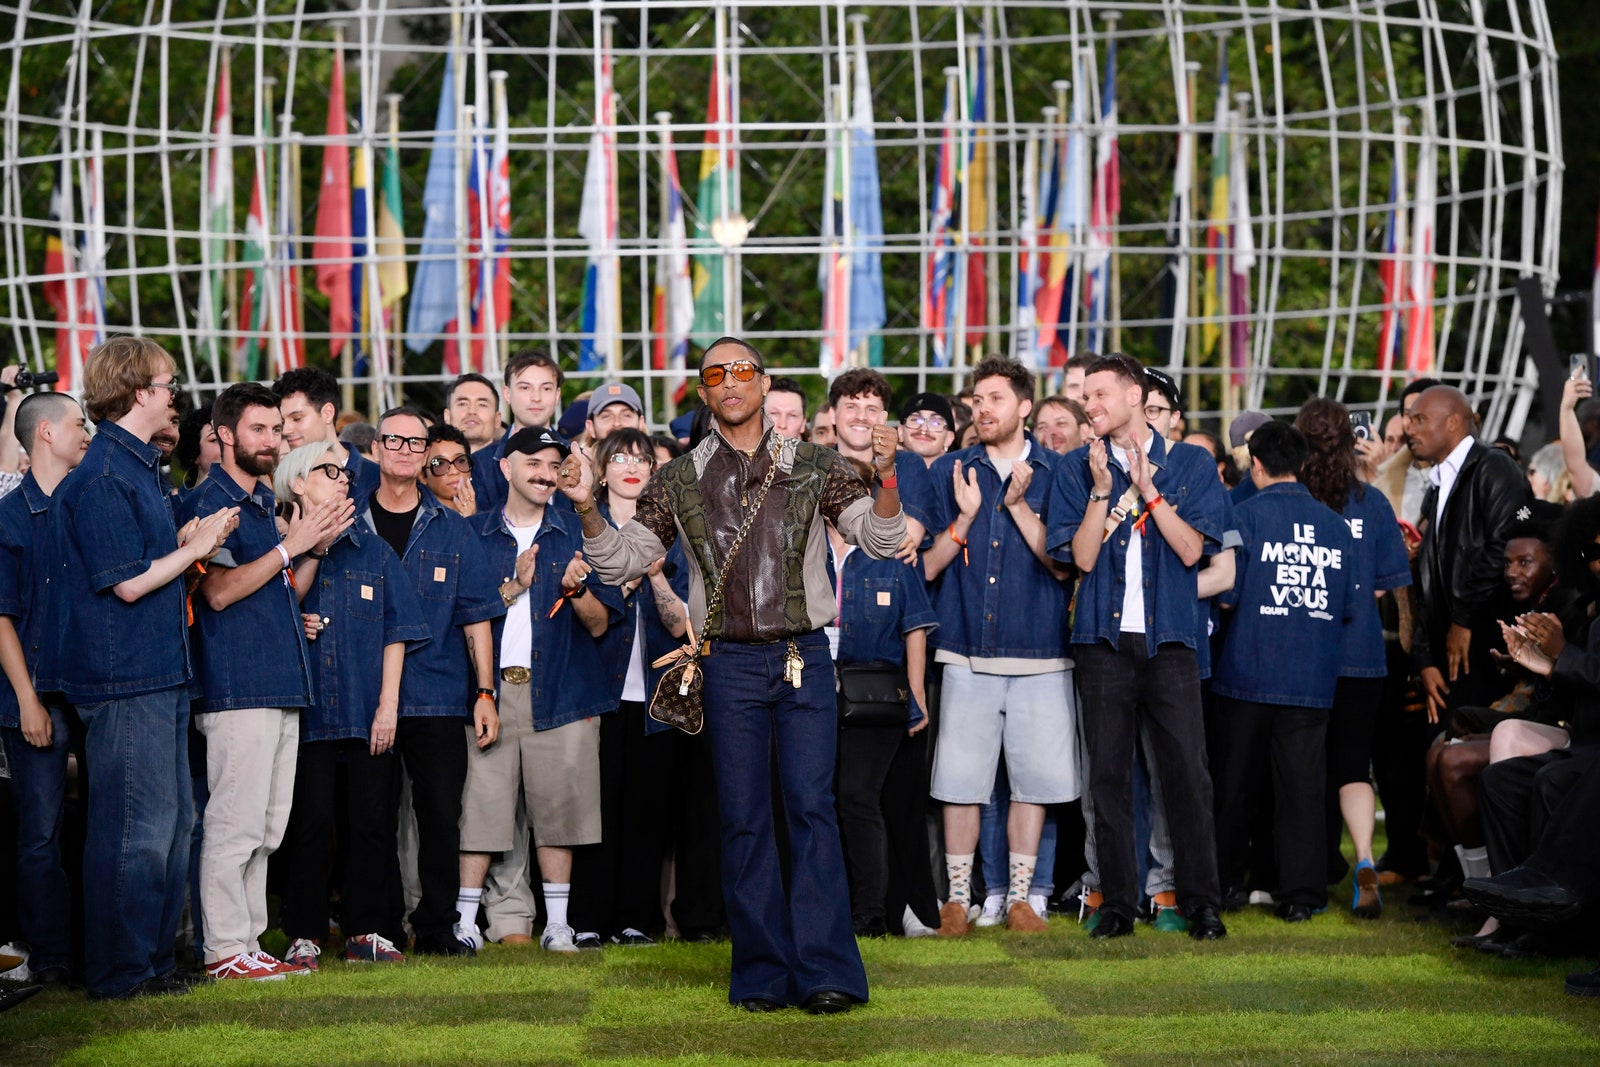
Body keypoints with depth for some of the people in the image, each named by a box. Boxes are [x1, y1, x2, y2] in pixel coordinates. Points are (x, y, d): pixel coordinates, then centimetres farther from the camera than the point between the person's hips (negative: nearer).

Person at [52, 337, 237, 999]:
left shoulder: (138, 467, 17)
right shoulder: (103, 475, -15)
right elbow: (128, 583, -17)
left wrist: (187, 538, 8)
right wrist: (193, 548, -7)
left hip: (161, 672, 10)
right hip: (124, 677, -10)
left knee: (172, 820, 13)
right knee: (137, 827, -5)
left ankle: (154, 957, 21)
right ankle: (120, 971, 2)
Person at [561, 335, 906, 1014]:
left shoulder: (812, 466, 5)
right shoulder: (681, 480, 8)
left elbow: (881, 539, 1)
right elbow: (620, 561, 8)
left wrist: (886, 475, -17)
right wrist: (586, 509, -10)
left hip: (804, 657, -1)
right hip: (730, 664, 1)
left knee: (811, 806, -7)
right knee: (743, 818, 3)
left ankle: (824, 970, -6)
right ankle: (761, 973, 10)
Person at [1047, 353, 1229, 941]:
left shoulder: (1190, 464, 5)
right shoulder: (1077, 469, 8)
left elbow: (1192, 549, -4)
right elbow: (1081, 556, -1)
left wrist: (1147, 489, -10)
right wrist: (1101, 491, -11)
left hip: (1169, 638, -1)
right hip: (1104, 639, 1)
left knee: (1187, 771, -4)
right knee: (1108, 774, 3)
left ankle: (1200, 901, 4)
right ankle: (1118, 902, 10)